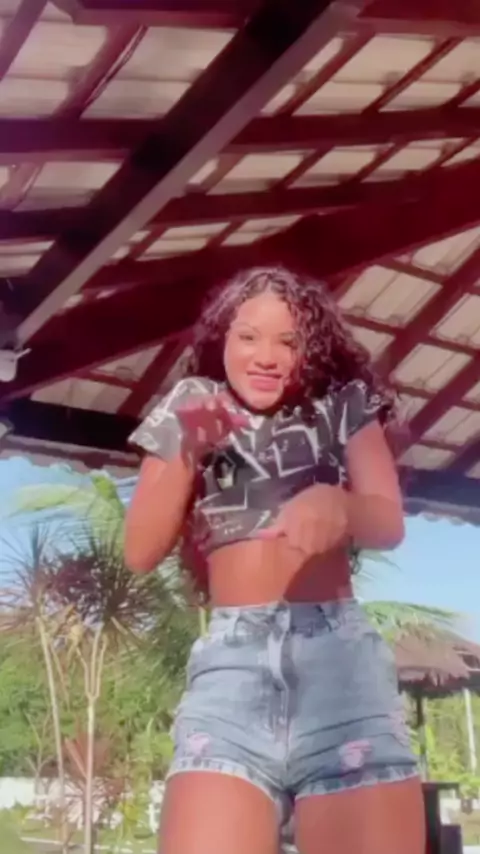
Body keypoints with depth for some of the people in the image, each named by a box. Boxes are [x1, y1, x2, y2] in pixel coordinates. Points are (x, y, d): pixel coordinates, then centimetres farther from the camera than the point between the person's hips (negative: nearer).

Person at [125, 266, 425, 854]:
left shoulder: (343, 407, 13)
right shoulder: (191, 415, 15)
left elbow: (388, 523, -1)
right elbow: (140, 554, 11)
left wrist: (338, 507, -25)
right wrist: (185, 454, -4)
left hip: (339, 655, 0)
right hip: (230, 661, 1)